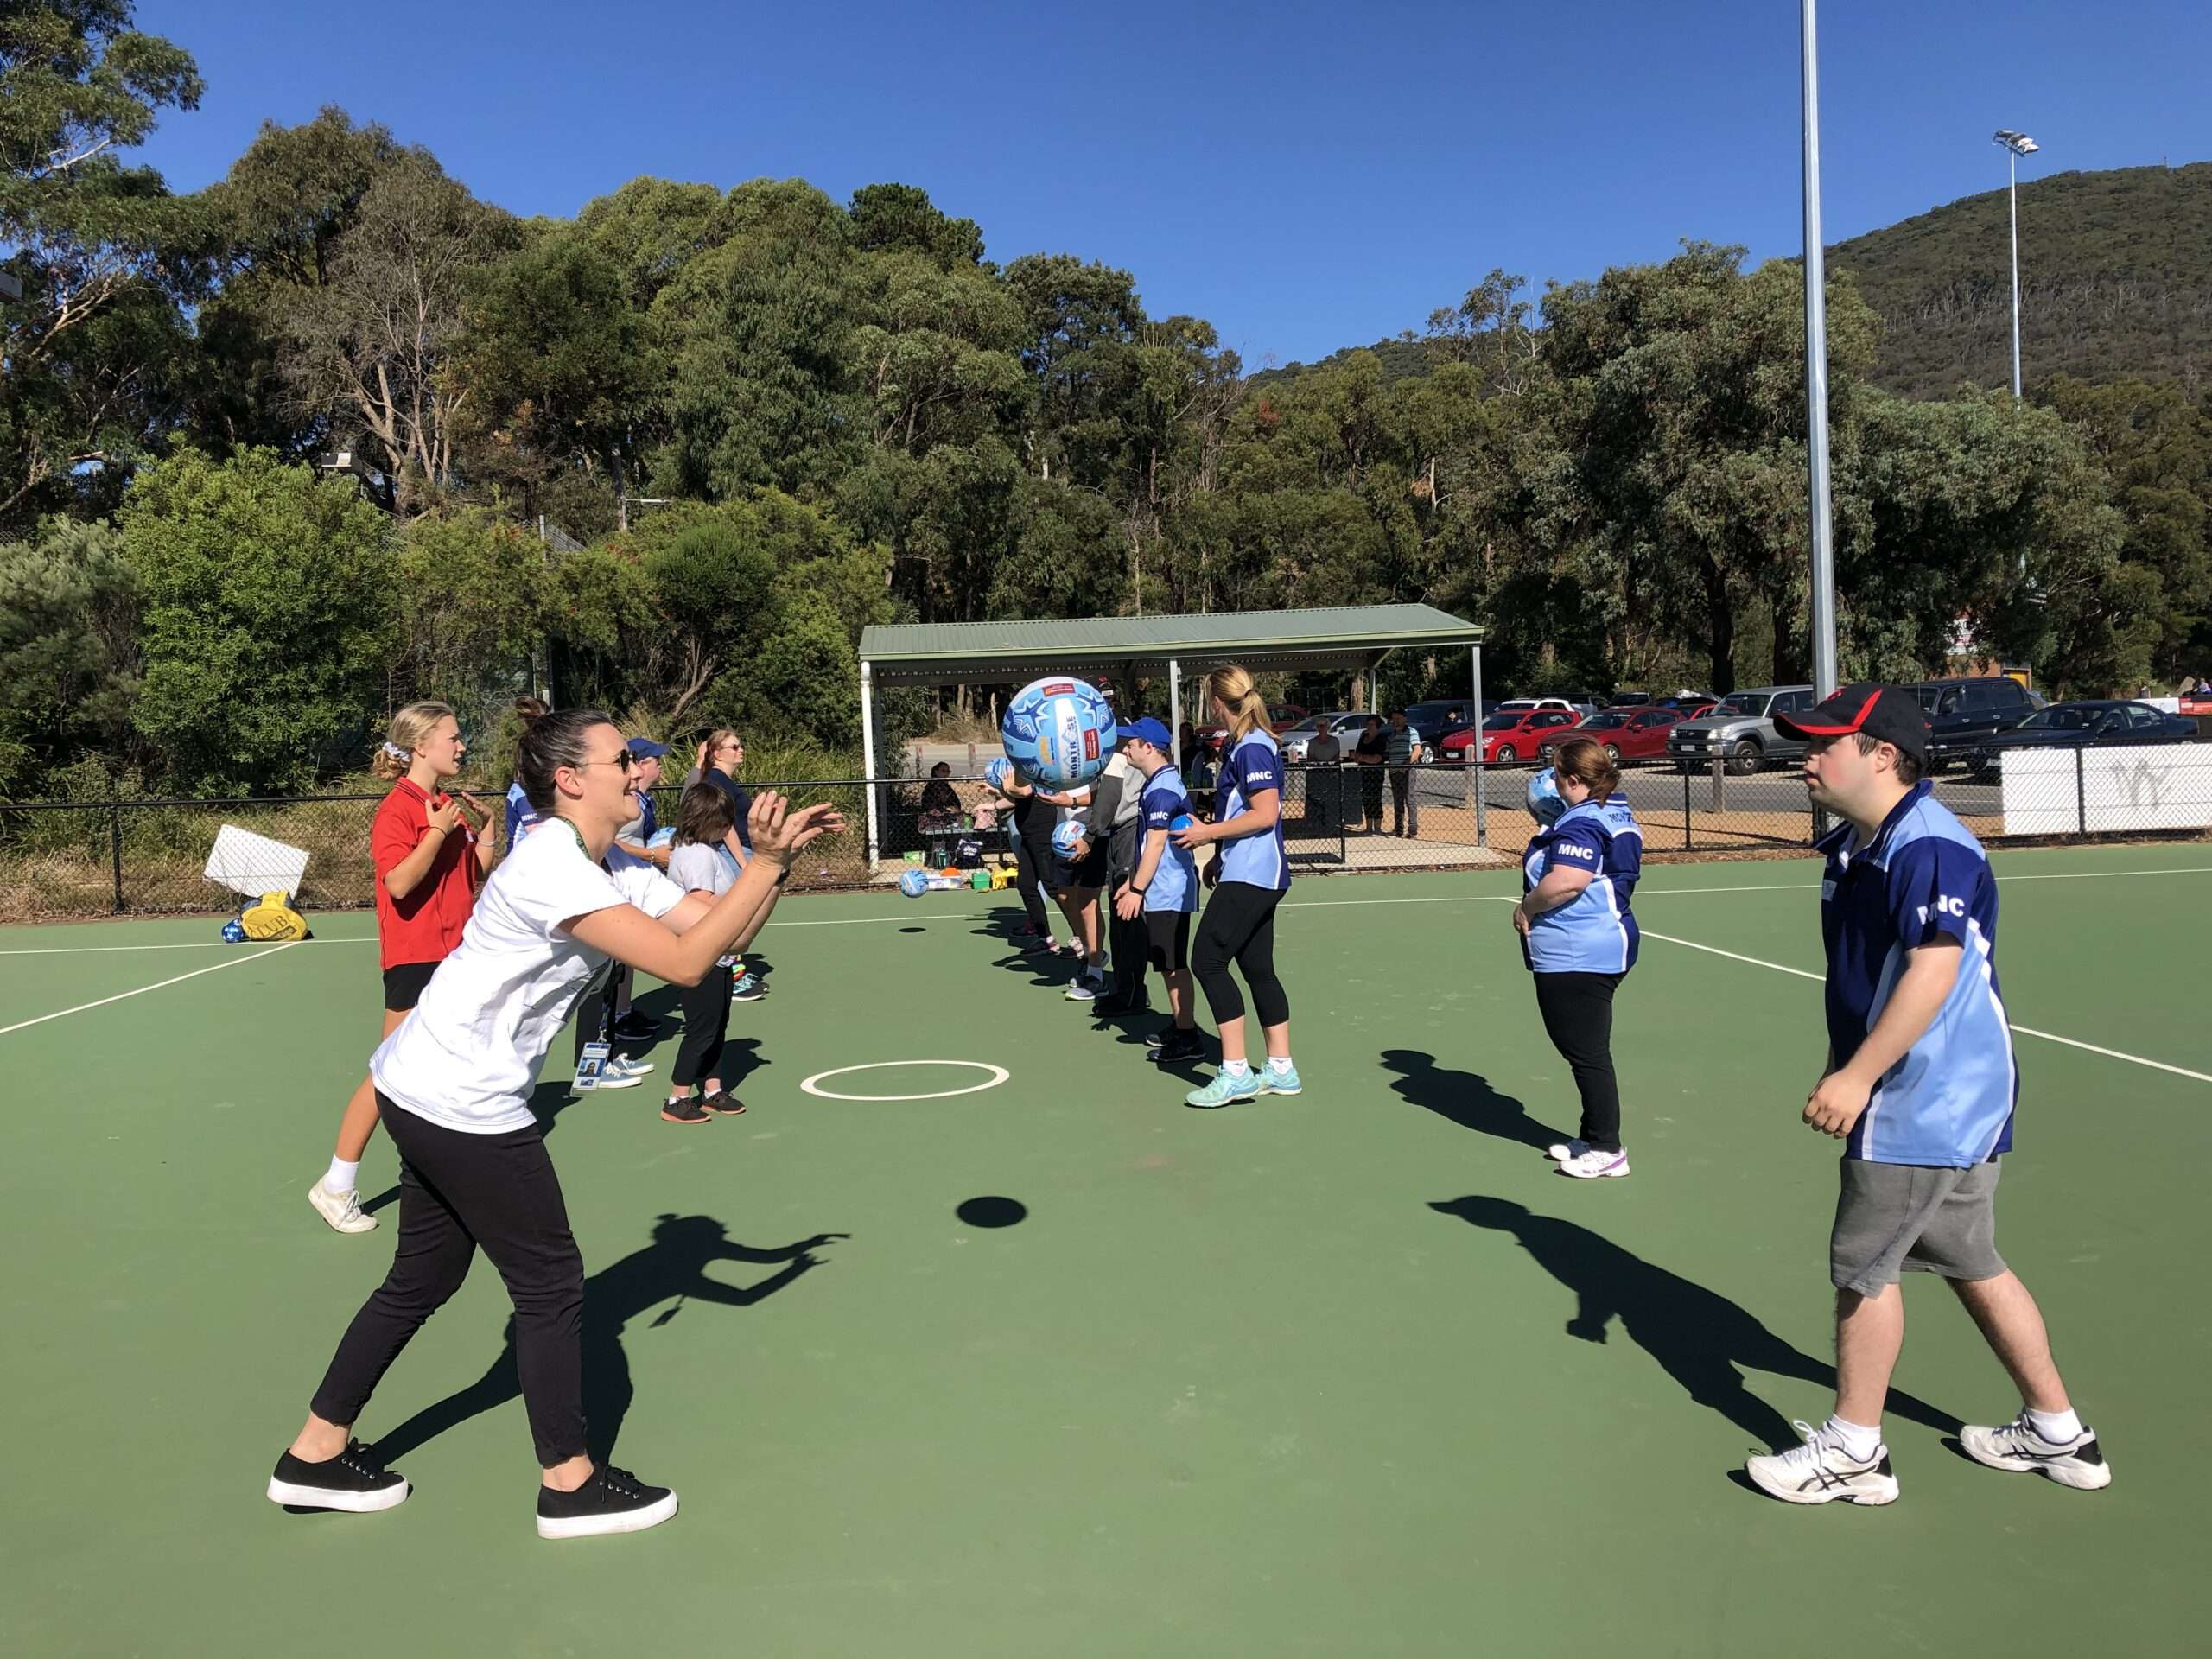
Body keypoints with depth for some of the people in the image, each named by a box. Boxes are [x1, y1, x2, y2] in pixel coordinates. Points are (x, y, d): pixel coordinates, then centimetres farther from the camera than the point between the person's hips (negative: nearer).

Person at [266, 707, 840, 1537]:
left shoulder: (613, 872, 7)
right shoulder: (551, 866, -23)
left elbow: (717, 929, 4)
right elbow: (685, 962, -29)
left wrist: (777, 857, -8)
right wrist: (765, 863, -25)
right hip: (462, 1103, -10)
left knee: (422, 1279, 20)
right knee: (551, 1285, 2)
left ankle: (317, 1452, 35)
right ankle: (570, 1483, 16)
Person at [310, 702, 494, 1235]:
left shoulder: (449, 806, 11)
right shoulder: (398, 808, -12)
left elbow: (476, 871, 17)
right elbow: (399, 881, -23)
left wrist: (486, 825, 5)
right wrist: (438, 832, -27)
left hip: (458, 952, 8)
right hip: (414, 956, -8)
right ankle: (336, 1186, 7)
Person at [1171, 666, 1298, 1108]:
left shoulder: (1253, 748, -15)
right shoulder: (1240, 745, 16)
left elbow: (1265, 814, -20)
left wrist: (1208, 833, -13)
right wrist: (1219, 856, 24)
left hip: (1251, 877, -10)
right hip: (1251, 875, 10)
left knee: (1207, 960, -10)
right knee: (1258, 969, 12)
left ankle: (1235, 1072, -7)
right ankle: (1281, 1070, 18)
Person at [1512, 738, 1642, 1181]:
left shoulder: (1580, 824, -20)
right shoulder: (1617, 813, 12)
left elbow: (1567, 881, -34)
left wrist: (1526, 907, -17)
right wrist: (1552, 827, 17)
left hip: (1574, 957, -11)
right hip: (1604, 948, 11)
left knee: (1587, 1054, -2)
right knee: (1587, 1052, 19)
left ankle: (1607, 1152, 6)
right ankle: (1592, 1137, 29)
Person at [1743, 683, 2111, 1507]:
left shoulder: (1931, 849, -22)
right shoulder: (1851, 848, 9)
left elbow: (1932, 972, -30)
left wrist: (1857, 1077, -32)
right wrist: (1839, 1071, 22)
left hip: (1924, 1107, -10)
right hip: (1946, 1105, 10)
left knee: (1863, 1266, 0)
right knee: (1971, 1263, 18)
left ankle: (1853, 1451, 15)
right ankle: (2057, 1433, 32)